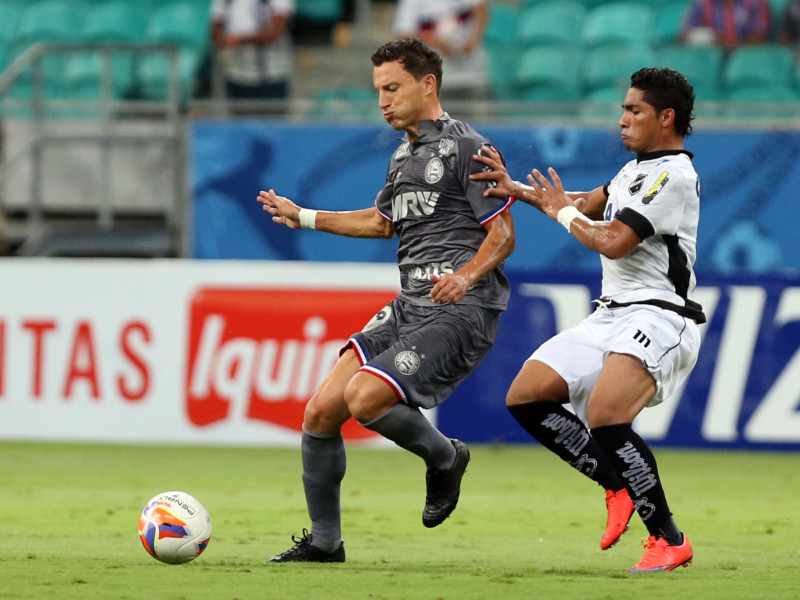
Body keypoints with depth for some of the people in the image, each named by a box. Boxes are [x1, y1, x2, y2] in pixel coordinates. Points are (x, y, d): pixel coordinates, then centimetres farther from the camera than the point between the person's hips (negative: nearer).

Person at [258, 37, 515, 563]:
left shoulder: (467, 149, -7)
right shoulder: (404, 156, 20)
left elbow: (503, 235, -11)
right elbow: (384, 221, 38)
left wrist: (467, 275, -29)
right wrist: (304, 217, 35)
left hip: (459, 310, -8)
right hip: (408, 306, 8)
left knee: (366, 397, -25)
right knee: (321, 410, -2)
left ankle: (444, 457, 3)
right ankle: (324, 541, 10)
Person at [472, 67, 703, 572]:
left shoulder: (674, 176, -13)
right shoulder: (639, 169, 18)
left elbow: (614, 242, -19)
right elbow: (592, 206, 29)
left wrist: (562, 212, -1)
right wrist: (519, 190, 17)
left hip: (657, 317, -10)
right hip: (612, 316, 10)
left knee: (604, 418, -30)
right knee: (526, 397, 3)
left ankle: (670, 540, -18)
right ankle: (620, 488, 10)